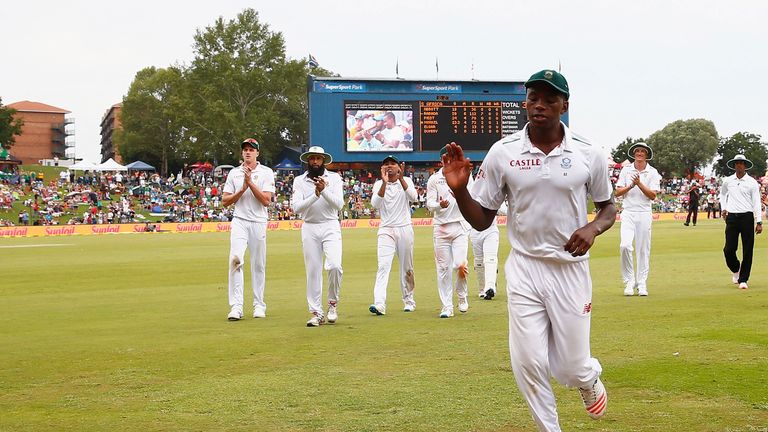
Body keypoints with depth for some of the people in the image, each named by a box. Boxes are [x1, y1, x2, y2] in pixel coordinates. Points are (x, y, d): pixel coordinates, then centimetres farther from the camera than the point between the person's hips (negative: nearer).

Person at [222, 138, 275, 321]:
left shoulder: (266, 173, 3)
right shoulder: (234, 173, 10)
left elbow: (266, 201, -8)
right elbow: (225, 201, 6)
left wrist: (251, 183, -13)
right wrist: (242, 189, -7)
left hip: (258, 222, -1)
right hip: (239, 221, 1)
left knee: (258, 264, 4)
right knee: (235, 258, -17)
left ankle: (259, 305, 15)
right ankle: (236, 306, -20)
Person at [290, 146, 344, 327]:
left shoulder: (334, 178, 3)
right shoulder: (299, 181, 4)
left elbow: (339, 204, -8)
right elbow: (296, 207, -8)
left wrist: (324, 190, -22)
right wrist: (315, 195, -21)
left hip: (330, 226, -1)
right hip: (309, 228, 1)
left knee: (334, 266, -18)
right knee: (313, 271, 2)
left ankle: (332, 303, 5)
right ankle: (316, 313, 8)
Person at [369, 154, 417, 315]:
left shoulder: (406, 181, 4)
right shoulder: (378, 184, 4)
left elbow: (412, 197, -15)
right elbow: (375, 204, -14)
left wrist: (401, 179, -25)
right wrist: (384, 183, -24)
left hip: (405, 229, 1)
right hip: (386, 230, -1)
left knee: (407, 268, 8)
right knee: (383, 266, -14)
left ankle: (409, 301, 23)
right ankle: (379, 304, -25)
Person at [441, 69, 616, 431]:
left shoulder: (588, 154, -4)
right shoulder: (502, 153, -4)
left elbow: (608, 206, 11)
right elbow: (481, 220, 0)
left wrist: (593, 228, -12)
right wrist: (459, 190, -20)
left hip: (571, 269, 0)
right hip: (524, 269, 0)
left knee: (571, 368, 4)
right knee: (529, 365, -4)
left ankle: (590, 379, 42)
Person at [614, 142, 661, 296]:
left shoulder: (653, 173, 4)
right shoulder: (626, 170, 8)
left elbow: (653, 196, -4)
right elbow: (617, 192, 3)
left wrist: (639, 184, -15)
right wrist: (631, 186, -13)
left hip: (644, 214, 0)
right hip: (628, 213, 0)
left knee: (643, 249, 1)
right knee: (625, 245, -16)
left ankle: (641, 284, 9)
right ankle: (629, 281, -4)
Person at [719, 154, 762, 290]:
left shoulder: (752, 182, 1)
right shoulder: (727, 181, 8)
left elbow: (756, 202, -1)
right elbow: (722, 194, 29)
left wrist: (759, 222, -7)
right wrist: (723, 208, 15)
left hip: (747, 217, -2)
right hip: (731, 217, 2)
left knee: (747, 250, -2)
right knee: (729, 249, -3)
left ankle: (743, 280, 6)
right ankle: (735, 270, 25)